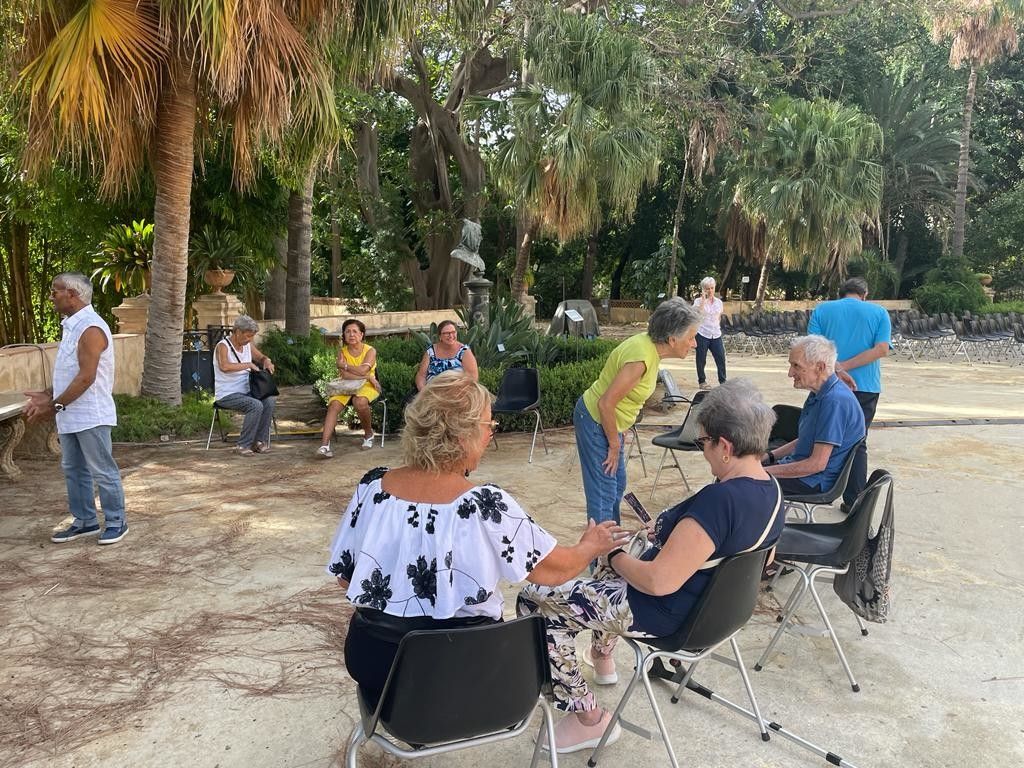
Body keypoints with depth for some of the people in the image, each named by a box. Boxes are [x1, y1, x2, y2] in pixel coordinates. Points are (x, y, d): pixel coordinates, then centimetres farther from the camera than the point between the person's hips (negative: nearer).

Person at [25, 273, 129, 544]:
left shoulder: (91, 328, -17)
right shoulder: (71, 326, 13)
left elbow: (86, 377, -22)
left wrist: (55, 405, -18)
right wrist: (48, 396, 9)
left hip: (91, 416, -10)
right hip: (70, 416, 10)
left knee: (102, 471, 0)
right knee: (74, 470, 15)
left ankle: (116, 522, 11)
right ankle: (85, 521, 25)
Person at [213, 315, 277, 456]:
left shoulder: (248, 345, 8)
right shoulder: (223, 346, -14)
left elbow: (262, 357, 25)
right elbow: (224, 367, -34)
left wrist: (267, 361, 1)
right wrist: (249, 365, -29)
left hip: (245, 392, 7)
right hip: (226, 395, -7)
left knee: (270, 400, -20)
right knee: (256, 405, -30)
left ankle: (259, 441, -11)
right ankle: (243, 445, -19)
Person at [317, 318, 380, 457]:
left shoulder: (370, 351, -3)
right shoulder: (342, 352, 4)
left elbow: (363, 370, -21)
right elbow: (344, 375, -12)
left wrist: (344, 365, -9)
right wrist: (367, 377, -17)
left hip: (366, 386, -2)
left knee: (360, 402, -35)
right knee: (334, 404, -27)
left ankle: (368, 434, -7)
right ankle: (324, 444, -36)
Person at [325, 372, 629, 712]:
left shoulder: (371, 486, -10)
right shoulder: (485, 504, -21)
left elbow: (344, 576, 1)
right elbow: (554, 570, -9)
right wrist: (591, 546, 11)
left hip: (371, 662, 4)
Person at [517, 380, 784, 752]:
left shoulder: (720, 498, -33)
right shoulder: (772, 492, -3)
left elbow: (659, 582, -32)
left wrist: (614, 556, -14)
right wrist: (670, 533, 8)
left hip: (666, 613, -10)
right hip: (713, 602, 10)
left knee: (535, 602, -2)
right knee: (620, 561, 34)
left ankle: (588, 718, 7)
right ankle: (602, 659, 43)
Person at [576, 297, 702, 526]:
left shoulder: (648, 343, -3)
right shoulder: (641, 358, -31)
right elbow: (606, 404, -28)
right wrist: (614, 444, -15)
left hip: (607, 420, 10)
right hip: (596, 422, -10)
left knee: (618, 484, 22)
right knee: (604, 492, -5)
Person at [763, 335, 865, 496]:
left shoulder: (835, 401, -24)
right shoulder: (818, 395, 9)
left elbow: (817, 464, -25)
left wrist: (766, 471, -20)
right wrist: (768, 456, 9)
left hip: (816, 482, -10)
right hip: (801, 468, 10)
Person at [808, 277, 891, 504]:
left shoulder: (822, 310, 3)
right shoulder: (879, 313, 4)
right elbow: (882, 349, -9)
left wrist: (836, 369, -18)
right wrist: (845, 366, -13)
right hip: (866, 387, 0)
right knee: (857, 445, 8)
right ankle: (854, 501, 8)